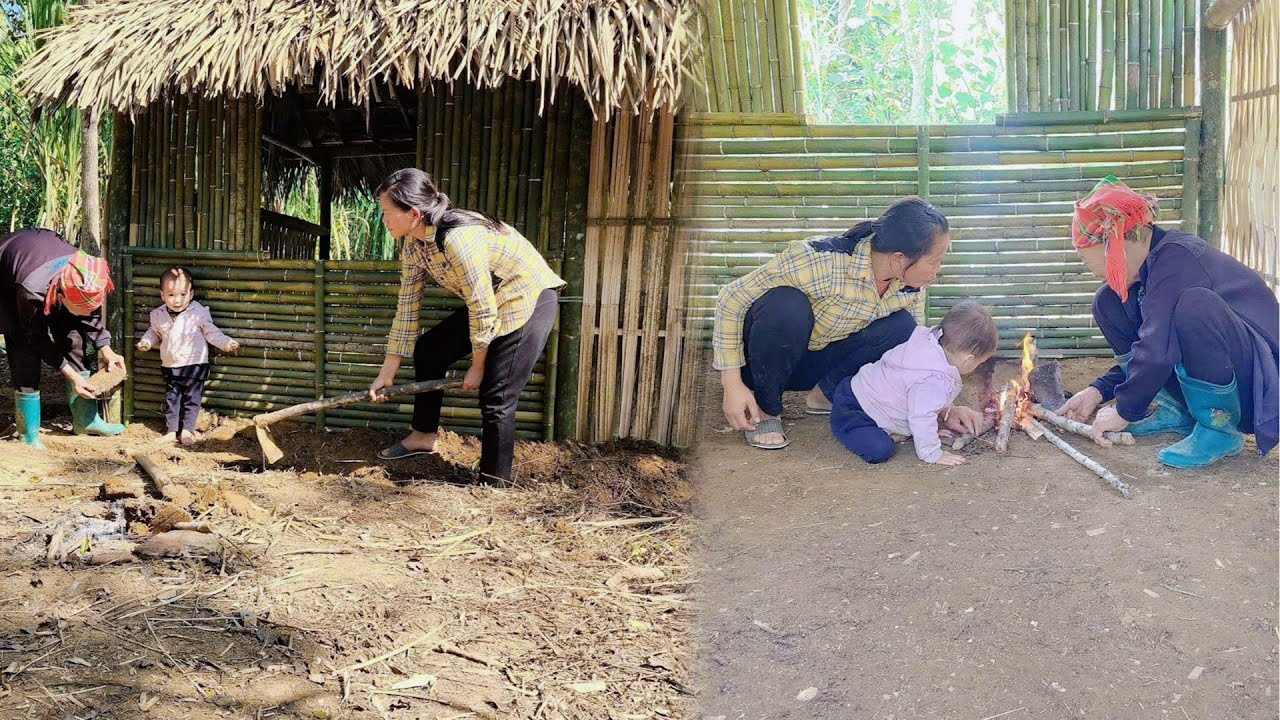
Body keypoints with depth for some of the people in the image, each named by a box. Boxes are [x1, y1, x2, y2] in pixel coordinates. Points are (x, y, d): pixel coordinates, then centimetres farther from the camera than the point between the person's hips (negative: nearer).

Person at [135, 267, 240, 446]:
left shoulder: (199, 313, -11)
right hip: (170, 366, 4)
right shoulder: (159, 315, -1)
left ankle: (188, 429, 11)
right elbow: (154, 332, 17)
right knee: (171, 399, 10)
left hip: (195, 365, -3)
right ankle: (171, 429, 17)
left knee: (192, 399, 2)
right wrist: (146, 342, 1)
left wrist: (226, 343, -15)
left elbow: (211, 333, -4)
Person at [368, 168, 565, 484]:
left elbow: (483, 308, -26)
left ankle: (493, 483, 0)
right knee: (428, 350, 11)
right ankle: (424, 436, 26)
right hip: (488, 302, 9)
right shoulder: (414, 246, -3)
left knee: (496, 397, -12)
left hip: (529, 300, -9)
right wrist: (387, 373, 5)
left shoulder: (458, 238, -32)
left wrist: (477, 366, -12)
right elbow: (407, 307, 3)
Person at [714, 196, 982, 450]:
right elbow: (732, 297, -26)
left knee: (902, 328, -16)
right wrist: (732, 385, -28)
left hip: (817, 364, 5)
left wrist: (946, 410, -9)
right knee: (787, 304, -37)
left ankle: (826, 394, 1)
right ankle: (764, 409, -15)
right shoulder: (820, 260, -33)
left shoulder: (909, 287, -12)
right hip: (768, 359, -5)